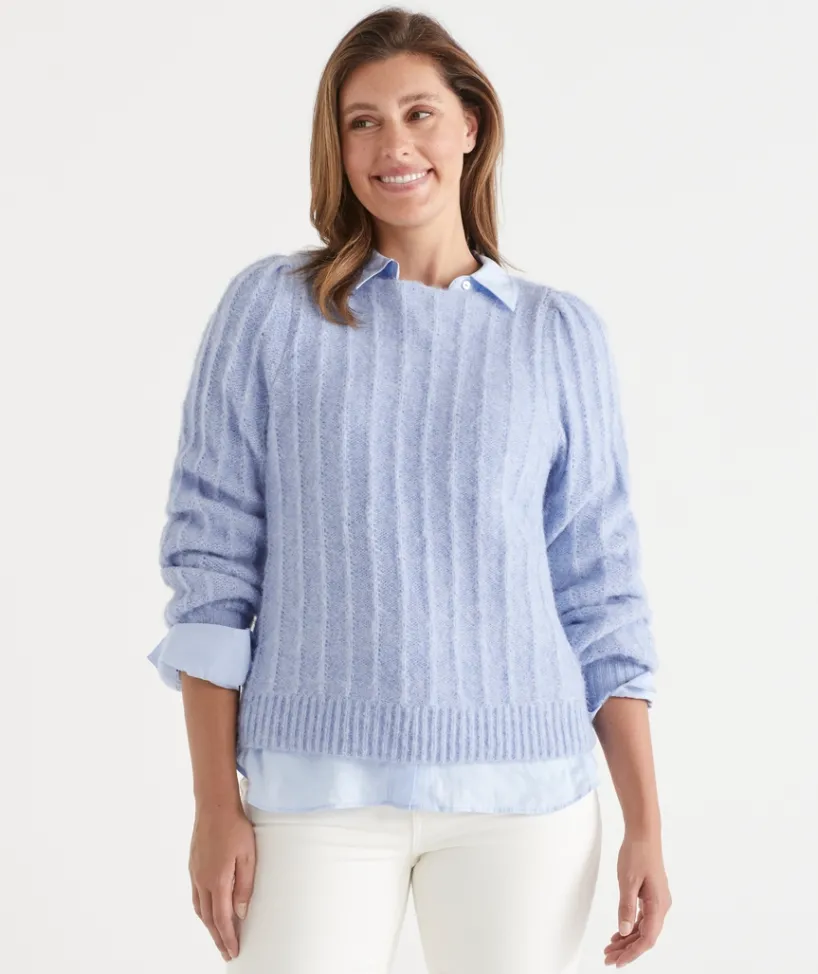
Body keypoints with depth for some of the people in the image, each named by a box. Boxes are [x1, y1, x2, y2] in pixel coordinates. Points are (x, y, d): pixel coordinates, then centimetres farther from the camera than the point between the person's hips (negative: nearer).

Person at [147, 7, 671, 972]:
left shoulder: (561, 334, 5)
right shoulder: (269, 307, 1)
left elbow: (597, 586, 6)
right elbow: (208, 559, 1)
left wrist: (646, 824, 3)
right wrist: (215, 804, -3)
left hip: (523, 792, 1)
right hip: (317, 786, -1)